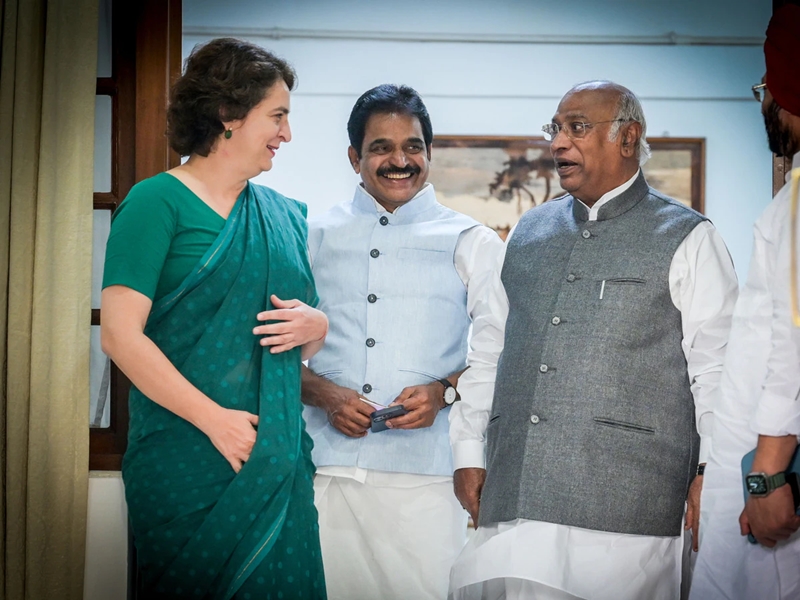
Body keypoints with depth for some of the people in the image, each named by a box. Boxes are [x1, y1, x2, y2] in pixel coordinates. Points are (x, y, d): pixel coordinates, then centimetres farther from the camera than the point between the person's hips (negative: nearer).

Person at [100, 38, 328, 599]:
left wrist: (316, 325, -1)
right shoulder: (157, 202, -4)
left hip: (278, 462, 6)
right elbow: (121, 335, -13)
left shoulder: (285, 215, 16)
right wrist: (215, 419, -16)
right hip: (186, 462, -5)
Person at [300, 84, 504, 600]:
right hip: (327, 465, 2)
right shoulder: (314, 237, 15)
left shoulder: (471, 243, 10)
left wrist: (444, 391, -10)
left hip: (425, 472, -1)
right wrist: (323, 393, -5)